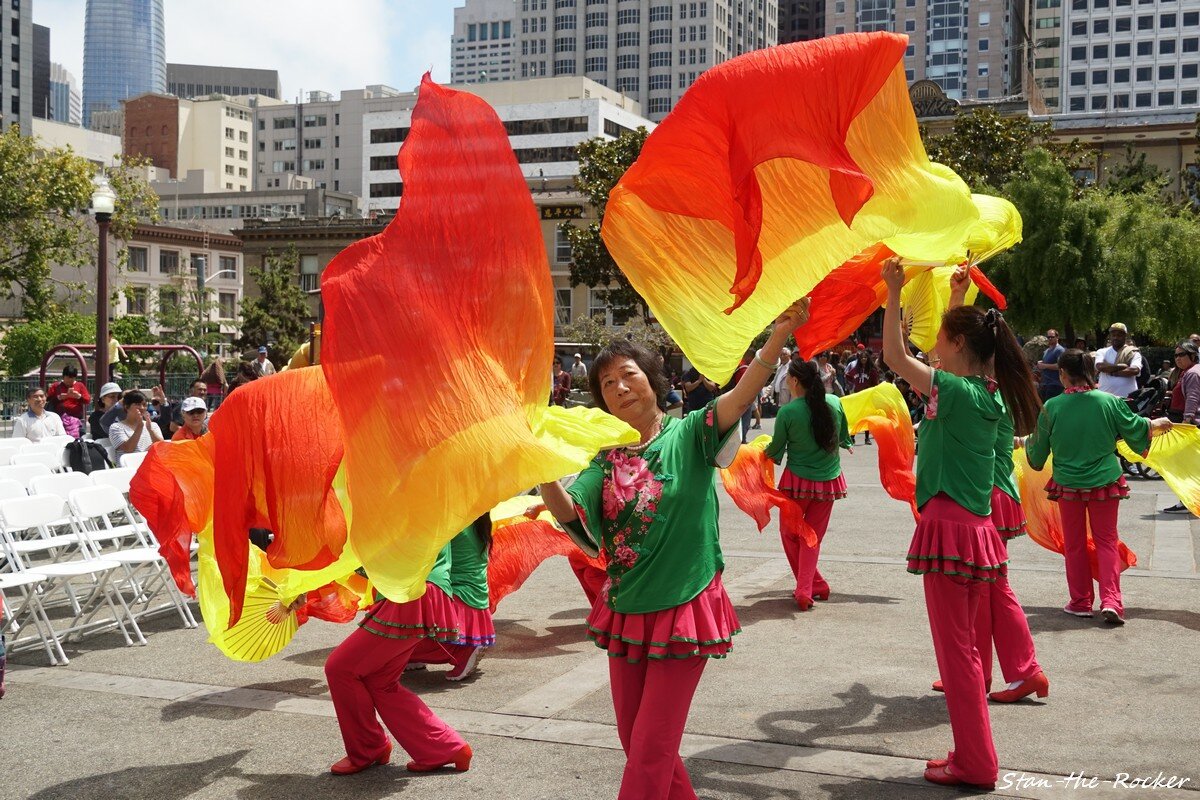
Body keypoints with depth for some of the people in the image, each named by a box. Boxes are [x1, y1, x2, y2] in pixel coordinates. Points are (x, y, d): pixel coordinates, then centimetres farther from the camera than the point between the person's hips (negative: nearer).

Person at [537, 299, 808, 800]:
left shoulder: (688, 436, -8)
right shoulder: (606, 458, 5)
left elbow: (743, 394, -23)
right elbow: (566, 511, -9)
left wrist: (781, 332, -37)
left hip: (684, 609, -5)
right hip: (624, 612, 5)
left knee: (652, 748, 0)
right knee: (634, 740, 17)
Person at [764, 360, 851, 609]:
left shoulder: (787, 412, -16)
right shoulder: (834, 402, -6)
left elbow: (775, 450, -3)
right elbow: (844, 439, 8)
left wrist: (764, 451, 19)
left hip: (798, 480, -3)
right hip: (829, 480, 4)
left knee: (789, 533, 17)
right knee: (813, 537, 13)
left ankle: (817, 585, 21)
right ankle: (805, 591, 5)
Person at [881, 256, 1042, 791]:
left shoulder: (957, 393, -13)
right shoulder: (985, 395, 9)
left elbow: (895, 357, -11)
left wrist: (894, 294, -7)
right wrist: (960, 297, 34)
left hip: (950, 527, -9)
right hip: (977, 528, 9)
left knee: (956, 650, -1)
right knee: (963, 648, 16)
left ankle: (976, 765, 7)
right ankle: (973, 755, 25)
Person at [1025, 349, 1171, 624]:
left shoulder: (1052, 407, -11)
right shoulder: (1110, 402, -10)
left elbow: (1038, 451, 1)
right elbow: (1136, 428, 5)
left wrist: (1026, 443, 24)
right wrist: (1159, 424, 26)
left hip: (1068, 483, 0)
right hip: (1104, 482, 1)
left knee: (1074, 544, 13)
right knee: (1106, 541, 11)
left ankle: (1080, 602, 19)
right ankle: (1110, 600, -1)